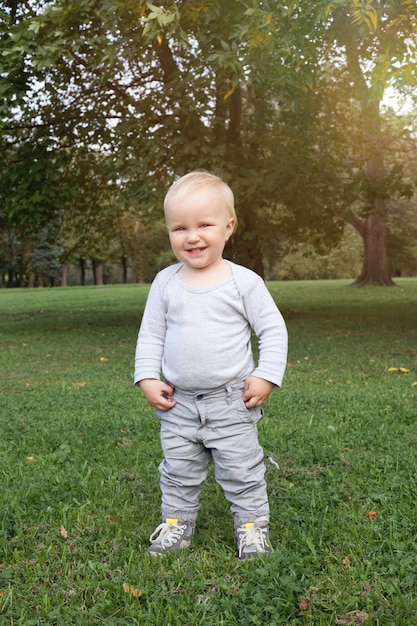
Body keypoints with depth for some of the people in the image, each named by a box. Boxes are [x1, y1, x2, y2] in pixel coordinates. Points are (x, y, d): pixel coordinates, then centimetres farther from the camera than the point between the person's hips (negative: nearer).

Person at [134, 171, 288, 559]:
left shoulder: (243, 282, -9)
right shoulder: (165, 283, -1)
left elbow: (273, 330, -4)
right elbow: (150, 335, 7)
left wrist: (266, 376, -12)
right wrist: (147, 378, -2)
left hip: (231, 401, -3)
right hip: (179, 404, 3)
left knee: (241, 470, 7)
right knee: (178, 471, 15)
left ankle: (252, 525, 26)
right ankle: (176, 522, 33)